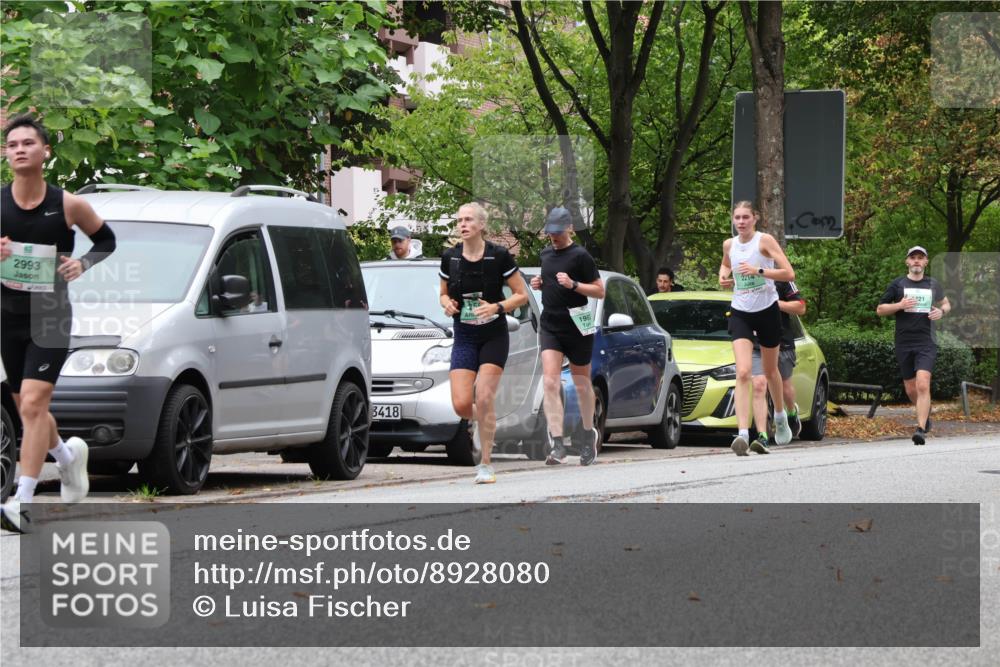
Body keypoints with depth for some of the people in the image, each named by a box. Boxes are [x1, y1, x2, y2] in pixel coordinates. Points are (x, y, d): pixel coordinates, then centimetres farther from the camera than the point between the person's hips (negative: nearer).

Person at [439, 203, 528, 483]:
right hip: (463, 337, 3)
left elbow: (522, 294, -3)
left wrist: (497, 307, -20)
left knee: (484, 398, -12)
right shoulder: (450, 257, 0)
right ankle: (478, 422, 29)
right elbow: (444, 293, 14)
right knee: (461, 404, -9)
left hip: (494, 336, -3)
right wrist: (447, 303, -9)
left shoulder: (499, 256, -10)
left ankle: (485, 465, -2)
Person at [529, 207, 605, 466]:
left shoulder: (580, 256, -8)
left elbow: (600, 291, -8)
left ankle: (590, 433, 34)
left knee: (582, 385, 11)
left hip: (577, 328, -4)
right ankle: (557, 444, -17)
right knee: (550, 383, -13)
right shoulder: (546, 254, 12)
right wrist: (539, 284, 6)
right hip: (550, 326, 4)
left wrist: (573, 284, -22)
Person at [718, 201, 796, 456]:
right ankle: (743, 433, -26)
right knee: (743, 373, -16)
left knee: (770, 370, 16)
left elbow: (789, 274, -16)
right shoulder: (729, 245, 4)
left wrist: (759, 271, -26)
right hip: (740, 313, 2)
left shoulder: (765, 241, -9)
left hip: (767, 310, -2)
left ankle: (780, 415, 45)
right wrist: (724, 276, 4)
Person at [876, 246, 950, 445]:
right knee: (911, 389, 10)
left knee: (923, 385, -18)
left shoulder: (933, 285, 9)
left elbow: (946, 303, 25)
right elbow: (880, 309, 7)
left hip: (926, 344, -2)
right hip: (904, 344, 2)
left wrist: (942, 311, 1)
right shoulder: (897, 285, 5)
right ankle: (926, 412, 41)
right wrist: (899, 305, -11)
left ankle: (921, 430, -23)